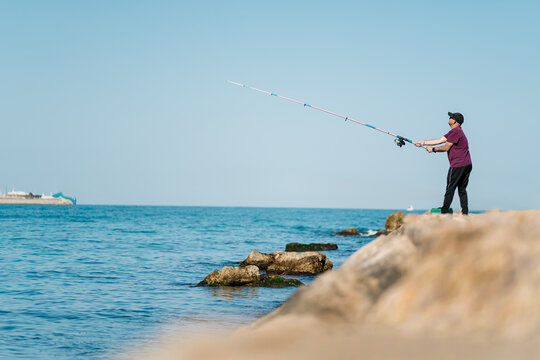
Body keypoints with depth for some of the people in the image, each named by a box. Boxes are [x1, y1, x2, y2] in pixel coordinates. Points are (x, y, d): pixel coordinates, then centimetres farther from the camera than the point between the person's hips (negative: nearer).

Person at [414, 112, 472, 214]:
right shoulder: (454, 132, 19)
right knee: (462, 189, 10)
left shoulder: (456, 131, -12)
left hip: (458, 165, -10)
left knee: (450, 188, -3)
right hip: (467, 164, 10)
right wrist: (423, 143, 15)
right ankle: (465, 213, 6)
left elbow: (446, 148, -12)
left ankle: (444, 212, 0)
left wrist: (433, 149, 2)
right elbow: (439, 141, 18)